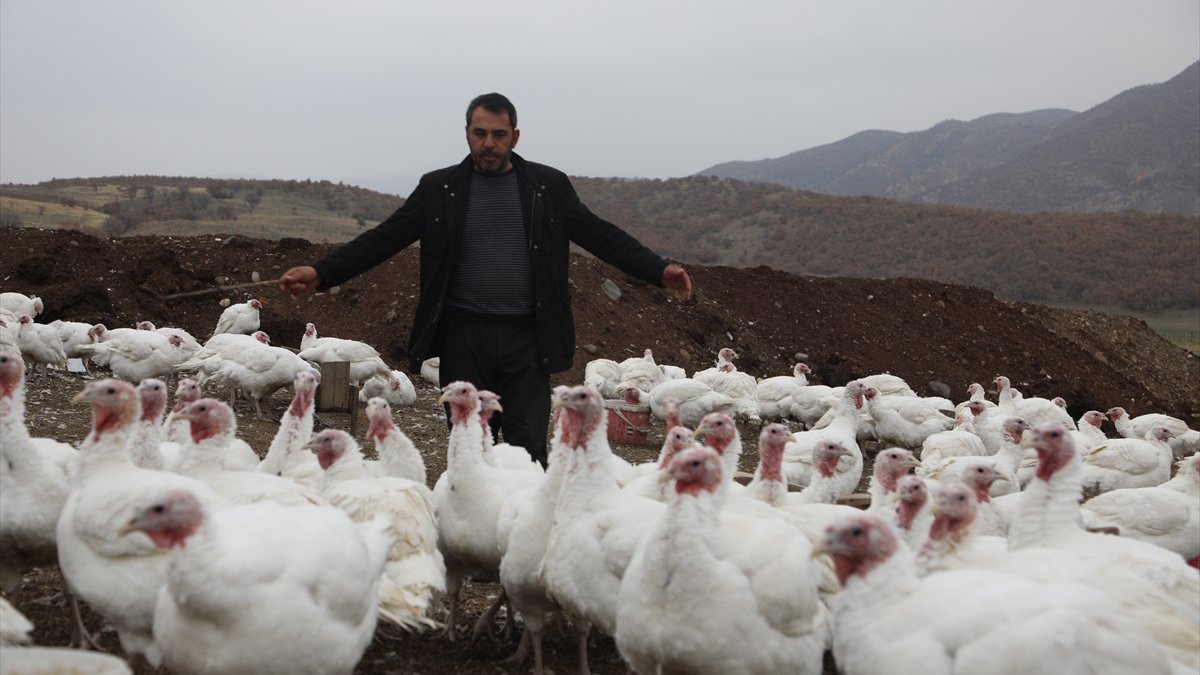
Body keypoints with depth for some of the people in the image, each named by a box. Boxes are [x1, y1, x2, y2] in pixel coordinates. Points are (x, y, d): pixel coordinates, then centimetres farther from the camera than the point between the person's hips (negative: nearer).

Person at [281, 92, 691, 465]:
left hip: (527, 337, 0)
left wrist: (659, 271, -7)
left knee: (528, 449, -1)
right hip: (463, 336, 0)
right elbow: (383, 239, 2)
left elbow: (601, 236, 6)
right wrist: (320, 274, -9)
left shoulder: (549, 186, 6)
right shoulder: (439, 188, 6)